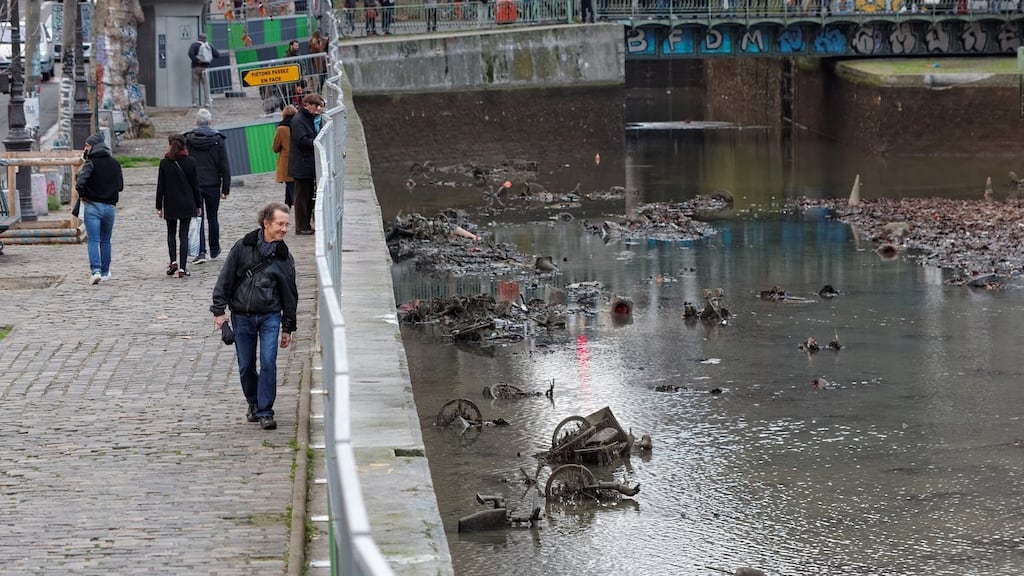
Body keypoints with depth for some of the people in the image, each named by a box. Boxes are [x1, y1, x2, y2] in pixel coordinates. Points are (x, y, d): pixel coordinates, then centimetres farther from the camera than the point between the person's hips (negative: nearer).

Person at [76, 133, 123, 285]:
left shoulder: (91, 163, -11)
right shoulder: (115, 163, 7)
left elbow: (80, 182, -23)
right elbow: (120, 186, 13)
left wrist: (82, 195, -7)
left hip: (92, 206, -5)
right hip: (110, 206, 5)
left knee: (93, 240, -6)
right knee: (105, 241, 16)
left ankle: (96, 271, -19)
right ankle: (105, 272, 21)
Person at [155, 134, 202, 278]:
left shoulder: (164, 163, -6)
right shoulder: (190, 162, -3)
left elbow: (160, 187, -4)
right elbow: (195, 185, 1)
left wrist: (159, 206, 3)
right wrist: (198, 205, 9)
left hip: (170, 205, 0)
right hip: (187, 205, 0)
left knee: (171, 233, 17)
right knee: (184, 235, 2)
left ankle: (173, 261, -1)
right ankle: (182, 267, -4)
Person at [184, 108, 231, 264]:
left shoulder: (187, 140, -2)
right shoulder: (218, 140, -3)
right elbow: (225, 166, -2)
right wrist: (226, 188, 3)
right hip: (213, 185, 1)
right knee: (213, 218, 14)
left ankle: (201, 251, -12)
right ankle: (214, 250, 26)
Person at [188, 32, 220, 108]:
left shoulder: (194, 45, -3)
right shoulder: (209, 45, 4)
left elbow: (190, 53, -20)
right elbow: (217, 55, 5)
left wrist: (196, 61, -12)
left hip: (196, 67, -2)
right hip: (205, 68, 2)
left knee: (195, 85, 3)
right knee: (205, 85, 9)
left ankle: (195, 102, -5)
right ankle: (207, 102, 3)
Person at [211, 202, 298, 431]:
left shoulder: (284, 258, 2)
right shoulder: (243, 247, -3)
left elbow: (289, 294, 9)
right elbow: (226, 278, 1)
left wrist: (288, 327, 10)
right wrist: (219, 309, -4)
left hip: (270, 316, 0)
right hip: (241, 316, 0)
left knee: (268, 362, -13)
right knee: (246, 366, 7)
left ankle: (265, 412, -6)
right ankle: (253, 403, 30)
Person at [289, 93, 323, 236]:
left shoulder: (311, 119, 16)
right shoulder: (298, 120, -15)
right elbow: (302, 140, -23)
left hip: (310, 164, 10)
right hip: (302, 166, -10)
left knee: (309, 196, 14)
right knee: (302, 196, -4)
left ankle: (306, 225, 21)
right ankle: (301, 227, 1)